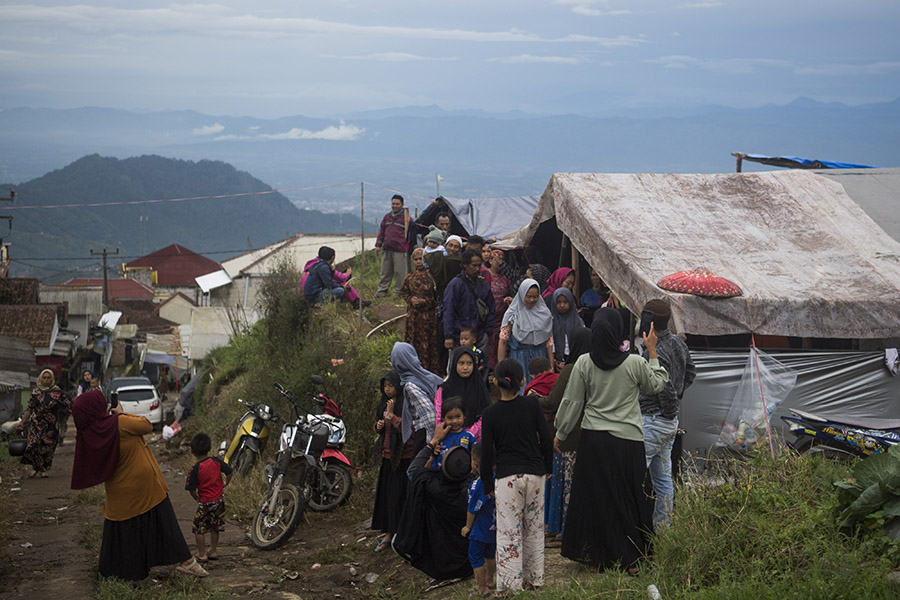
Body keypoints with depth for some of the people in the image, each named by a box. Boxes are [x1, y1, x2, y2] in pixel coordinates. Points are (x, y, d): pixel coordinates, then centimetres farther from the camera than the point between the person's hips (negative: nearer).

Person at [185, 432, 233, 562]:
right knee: (214, 527, 19)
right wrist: (225, 483, 19)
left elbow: (192, 490, -15)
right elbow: (230, 472, 2)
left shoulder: (194, 470, -18)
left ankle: (202, 554, 10)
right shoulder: (216, 461, -6)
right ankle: (213, 551, 28)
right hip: (219, 500, 6)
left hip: (205, 503, -6)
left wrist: (197, 499, 4)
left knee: (198, 529, 7)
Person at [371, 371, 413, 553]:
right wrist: (378, 427, 1)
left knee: (400, 495, -4)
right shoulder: (384, 404, 12)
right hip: (387, 457, 7)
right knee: (385, 495, 8)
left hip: (404, 458, -7)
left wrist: (392, 415, -21)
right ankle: (388, 533, 16)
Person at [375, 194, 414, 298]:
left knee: (399, 272, -1)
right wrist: (378, 245, 14)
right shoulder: (387, 217, 16)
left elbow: (411, 233, -1)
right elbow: (381, 231, 20)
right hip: (386, 250, 5)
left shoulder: (406, 218, -1)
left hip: (399, 250, -5)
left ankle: (399, 292, 9)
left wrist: (408, 248, -6)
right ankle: (382, 290, 17)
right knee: (385, 271, 10)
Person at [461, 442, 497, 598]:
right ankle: (489, 581, 40)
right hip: (495, 528, 7)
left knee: (476, 558, 7)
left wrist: (468, 526, -2)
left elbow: (472, 510, -16)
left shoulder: (476, 485, -24)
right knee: (490, 555, 25)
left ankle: (482, 588, 11)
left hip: (480, 530, -7)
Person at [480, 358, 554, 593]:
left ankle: (512, 585, -1)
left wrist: (488, 484, 7)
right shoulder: (532, 404, -3)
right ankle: (535, 579, 23)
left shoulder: (490, 413, -5)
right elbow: (546, 439, 0)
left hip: (507, 478, -2)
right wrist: (546, 467, 14)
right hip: (534, 474, 2)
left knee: (508, 534, 0)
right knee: (534, 530, 15)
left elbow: (487, 452, -3)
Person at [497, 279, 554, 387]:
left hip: (540, 356, 2)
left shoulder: (544, 312, 6)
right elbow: (503, 341, -2)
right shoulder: (513, 313, -2)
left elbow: (549, 340, 8)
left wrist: (551, 365, 3)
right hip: (519, 358, -2)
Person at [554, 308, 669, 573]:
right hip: (627, 441, -1)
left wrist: (560, 434, 15)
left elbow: (572, 402, 2)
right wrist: (652, 352, 17)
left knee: (593, 498, 11)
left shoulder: (584, 364, -6)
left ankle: (596, 555, 19)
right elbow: (655, 386, 10)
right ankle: (630, 558, 14)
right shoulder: (634, 363, -9)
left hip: (593, 440, 1)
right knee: (628, 498, 9)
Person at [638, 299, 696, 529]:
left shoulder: (654, 353, -23)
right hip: (670, 423, 10)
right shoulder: (679, 343, 6)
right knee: (663, 480, 14)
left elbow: (666, 389, -22)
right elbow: (690, 372, 20)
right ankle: (662, 529, 21)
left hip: (652, 421, -10)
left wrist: (669, 411, -7)